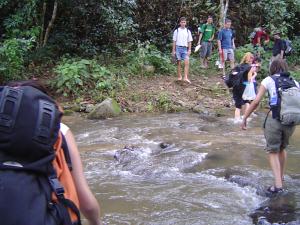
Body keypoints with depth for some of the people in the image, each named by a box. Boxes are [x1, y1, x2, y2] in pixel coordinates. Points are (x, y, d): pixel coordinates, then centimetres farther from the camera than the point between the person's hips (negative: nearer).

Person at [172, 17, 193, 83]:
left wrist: (189, 50, 0)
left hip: (185, 48, 1)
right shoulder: (176, 31, 3)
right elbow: (174, 41, 4)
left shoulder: (188, 31, 7)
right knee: (179, 63, 5)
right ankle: (179, 77, 16)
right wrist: (173, 50, 0)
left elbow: (189, 41, 8)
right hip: (178, 48, -1)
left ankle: (186, 77, -12)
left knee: (187, 62, -12)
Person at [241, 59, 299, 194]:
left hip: (274, 119, -3)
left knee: (273, 151, 8)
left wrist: (244, 118, 3)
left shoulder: (269, 80, 4)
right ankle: (281, 178, 35)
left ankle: (277, 184, -4)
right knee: (282, 148, 26)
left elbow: (256, 102, -2)